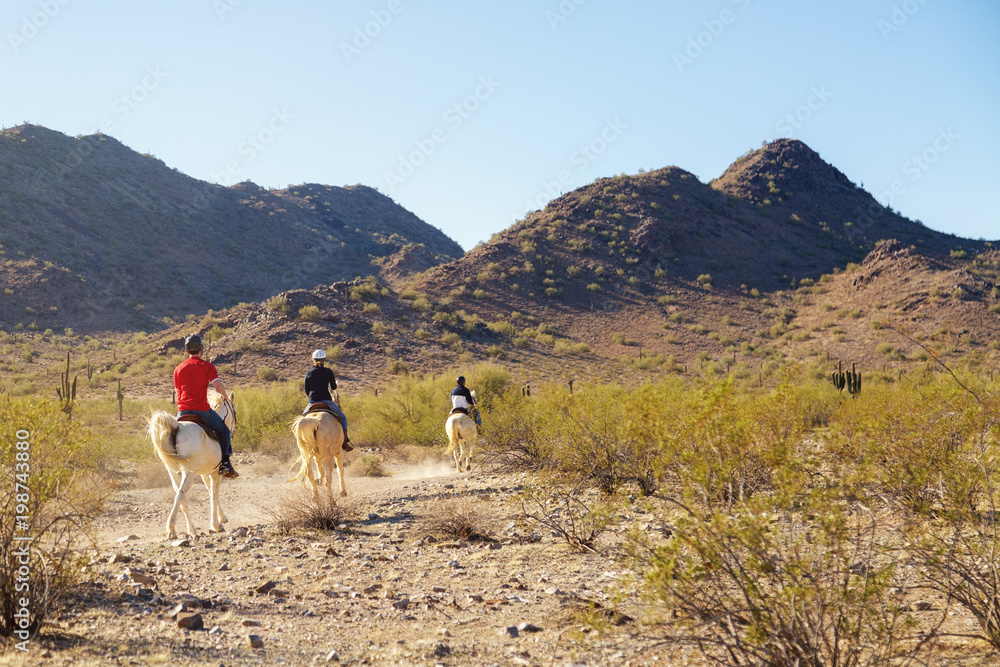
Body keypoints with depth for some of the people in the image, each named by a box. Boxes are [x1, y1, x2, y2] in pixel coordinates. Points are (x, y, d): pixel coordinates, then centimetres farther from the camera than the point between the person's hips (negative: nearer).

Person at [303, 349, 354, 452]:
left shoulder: (308, 373, 2)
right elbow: (334, 387, 13)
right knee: (342, 417, 16)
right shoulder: (328, 372, -1)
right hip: (327, 401, -1)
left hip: (312, 402, 1)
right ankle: (345, 443, 9)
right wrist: (334, 380, 34)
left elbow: (307, 391, 7)